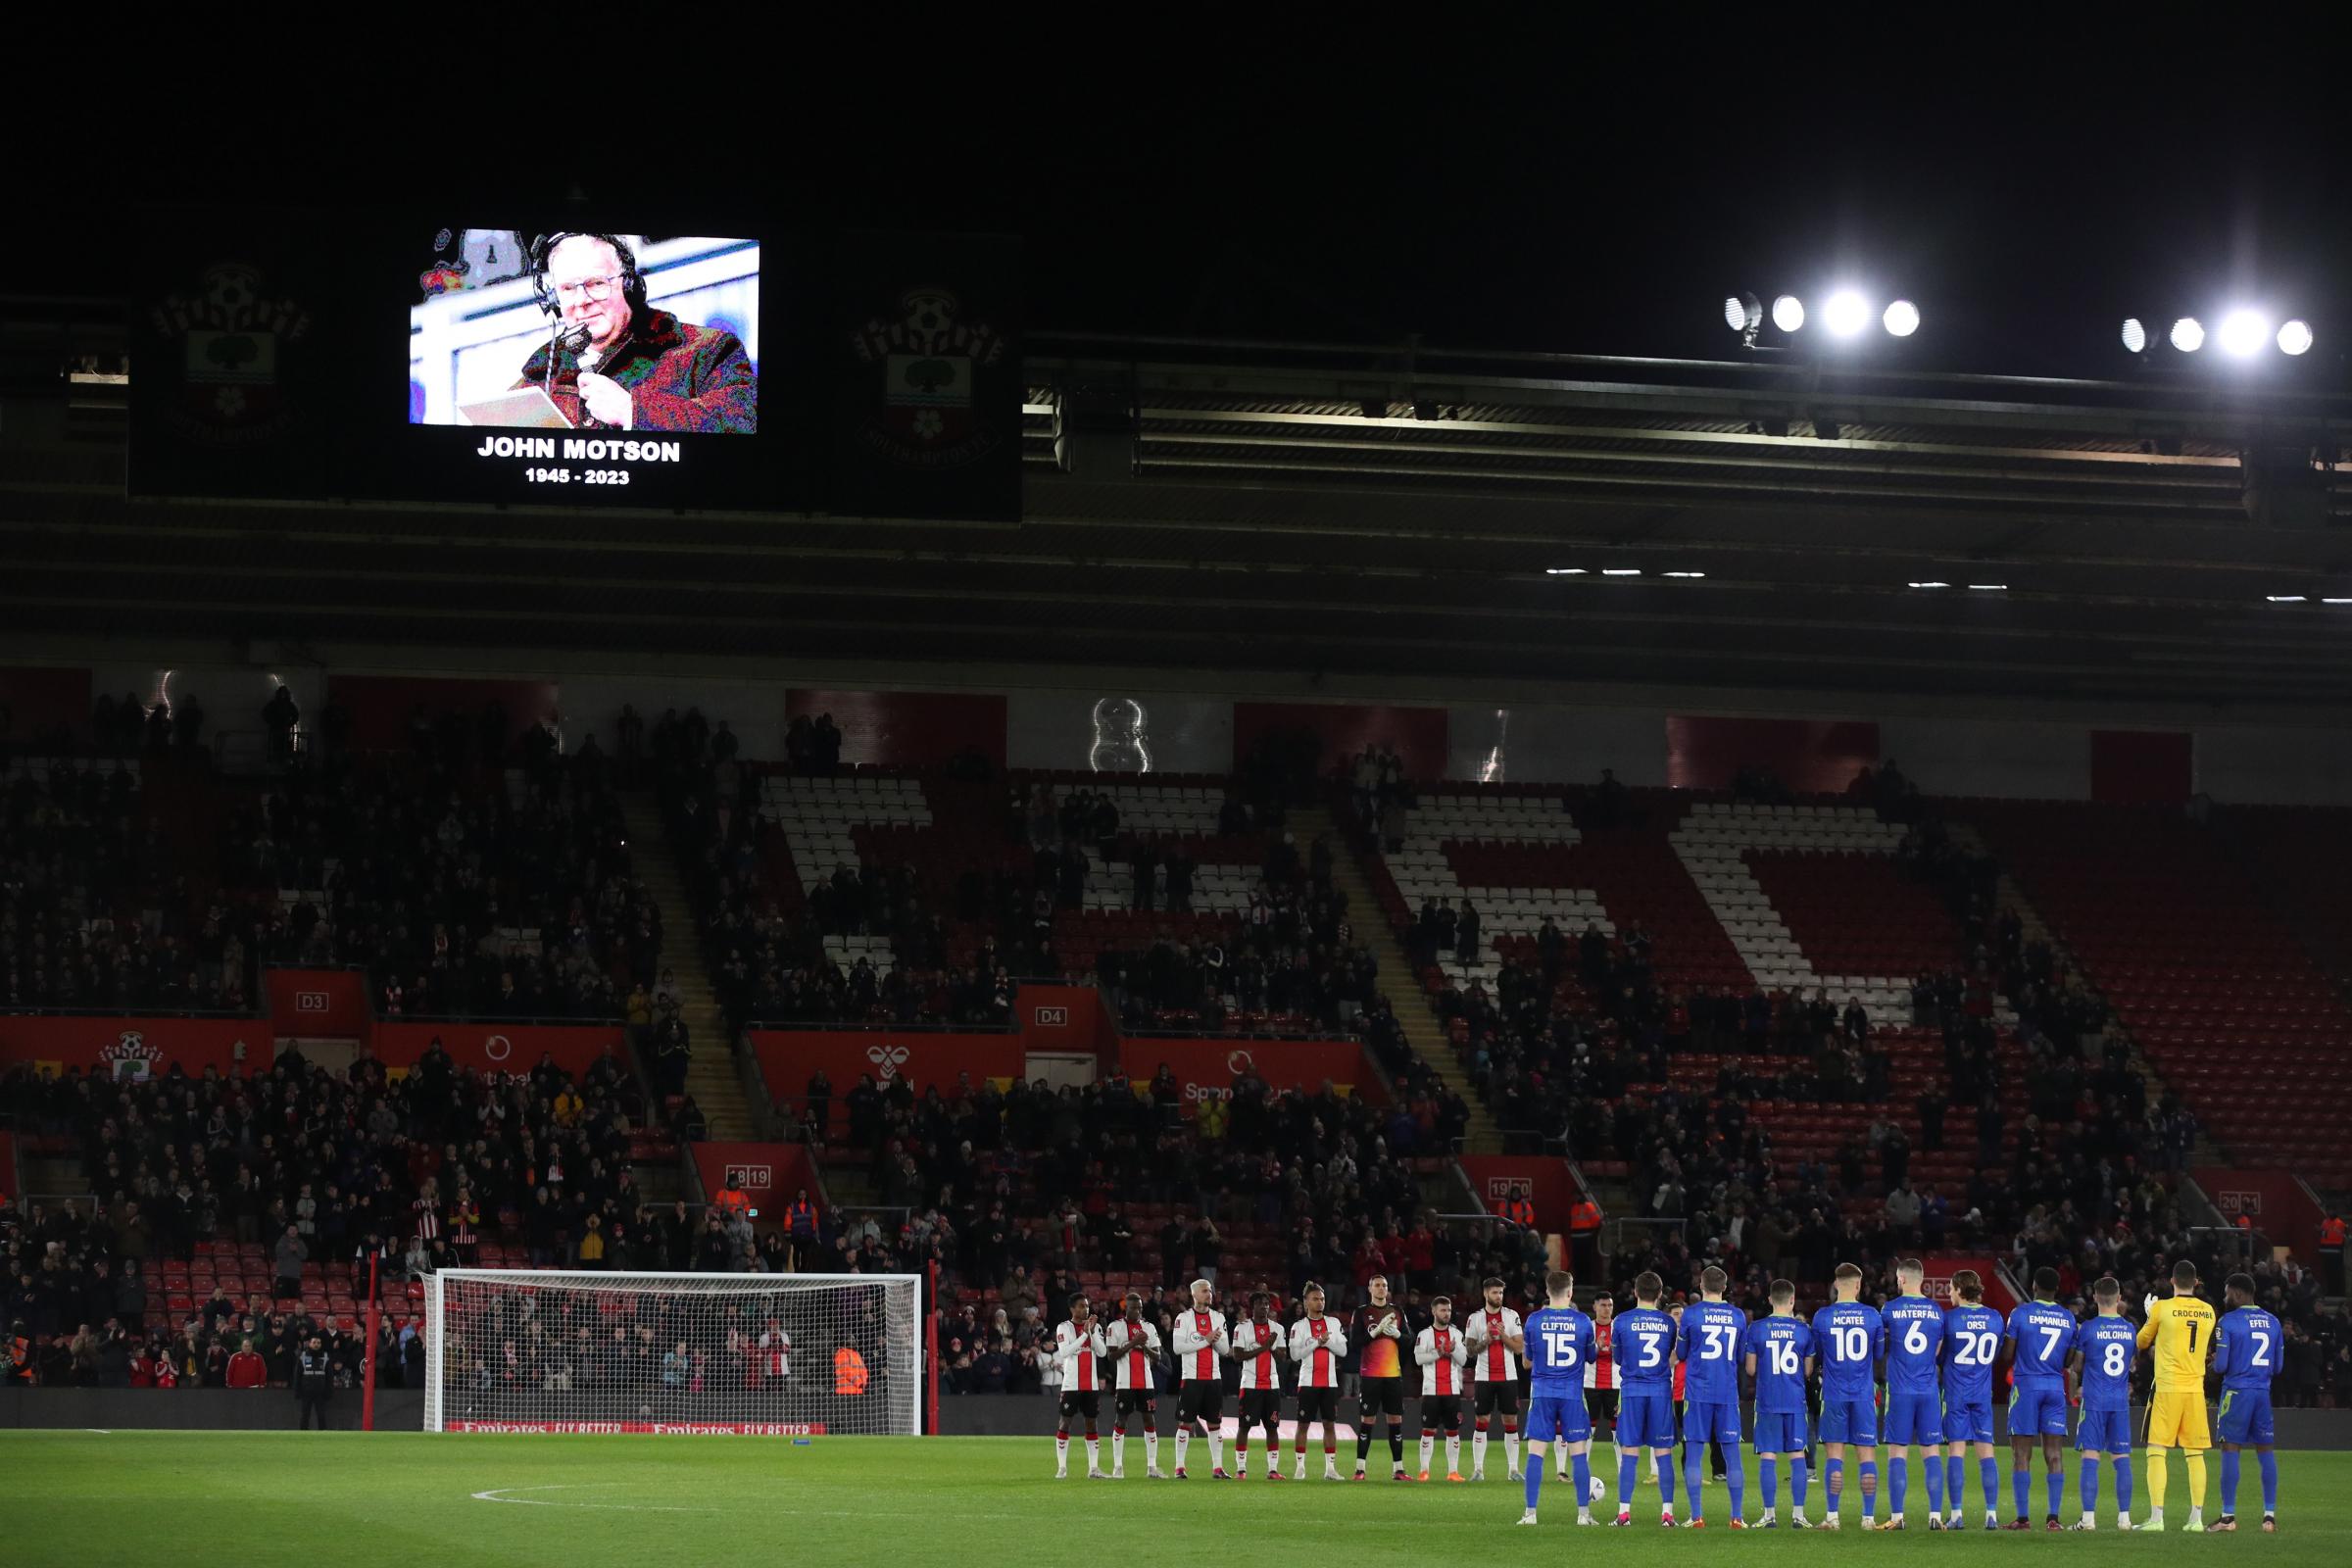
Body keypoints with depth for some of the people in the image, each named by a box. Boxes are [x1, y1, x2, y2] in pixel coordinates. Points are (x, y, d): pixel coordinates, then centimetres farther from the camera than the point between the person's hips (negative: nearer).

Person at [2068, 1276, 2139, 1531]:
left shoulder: (2088, 1329, -7)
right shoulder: (2130, 1330, 4)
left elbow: (2078, 1367, 4)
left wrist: (2079, 1383, 23)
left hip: (2094, 1402, -3)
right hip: (2120, 1401, 3)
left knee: (2090, 1457, -3)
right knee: (2122, 1458, 6)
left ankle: (2088, 1517, -7)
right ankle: (2124, 1517, 6)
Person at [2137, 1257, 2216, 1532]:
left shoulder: (2162, 1308, -6)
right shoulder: (2208, 1312, 6)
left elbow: (2142, 1342, 7)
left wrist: (2149, 1316, 25)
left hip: (2167, 1389, -4)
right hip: (2196, 1389, 4)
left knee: (2156, 1453, -1)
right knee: (2195, 1455, 8)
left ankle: (2156, 1517, -9)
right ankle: (2196, 1518, 5)